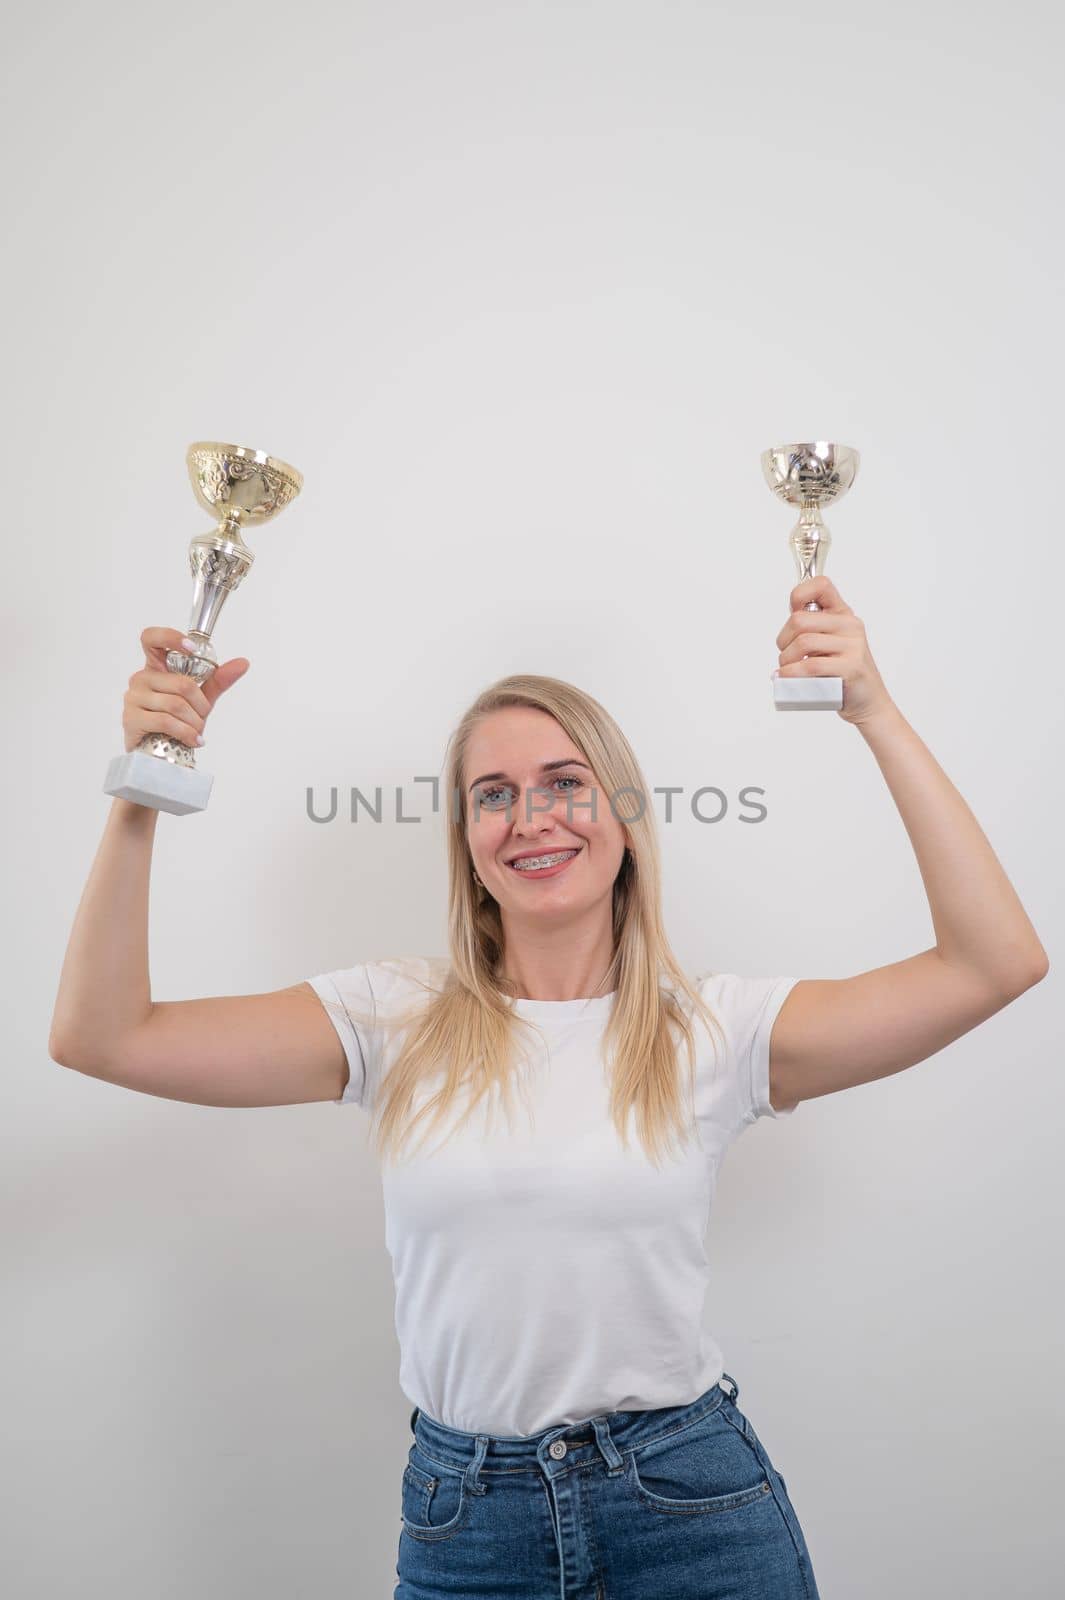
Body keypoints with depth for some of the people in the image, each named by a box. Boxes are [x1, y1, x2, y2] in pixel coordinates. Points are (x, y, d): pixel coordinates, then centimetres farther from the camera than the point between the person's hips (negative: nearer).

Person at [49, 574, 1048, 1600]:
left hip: (696, 1510, -1)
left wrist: (876, 715, -19)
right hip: (461, 1517, 2)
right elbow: (103, 1036, -9)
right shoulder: (394, 1018, -4)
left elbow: (996, 964, -15)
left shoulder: (716, 1029, -7)